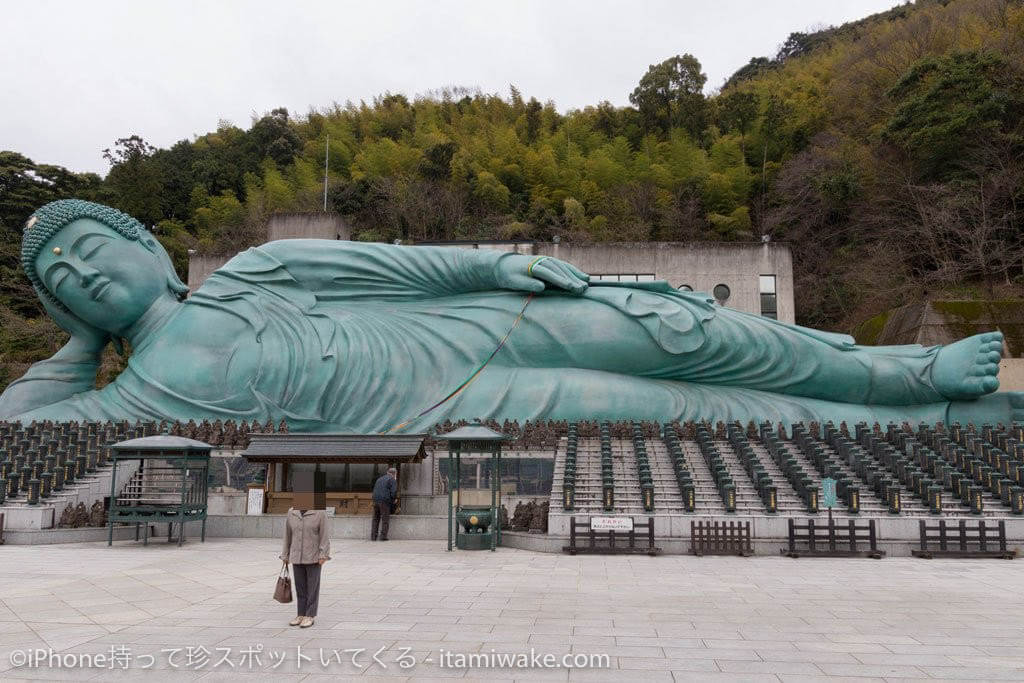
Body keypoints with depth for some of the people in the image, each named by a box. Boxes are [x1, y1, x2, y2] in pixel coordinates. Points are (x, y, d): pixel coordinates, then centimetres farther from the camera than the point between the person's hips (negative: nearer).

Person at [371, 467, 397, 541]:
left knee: (376, 519, 11)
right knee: (385, 519, 0)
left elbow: (374, 491, 25)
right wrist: (393, 500, 6)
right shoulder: (392, 480, 0)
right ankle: (383, 536, -3)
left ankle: (373, 536, 10)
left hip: (376, 501, 6)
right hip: (385, 501, -6)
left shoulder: (379, 479, 24)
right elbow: (394, 492, -10)